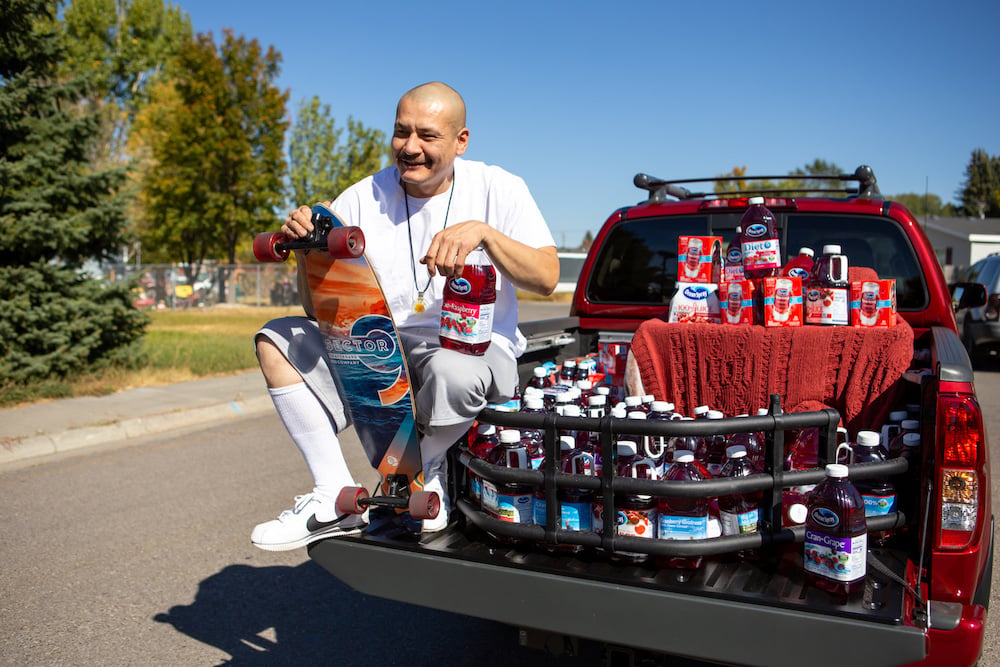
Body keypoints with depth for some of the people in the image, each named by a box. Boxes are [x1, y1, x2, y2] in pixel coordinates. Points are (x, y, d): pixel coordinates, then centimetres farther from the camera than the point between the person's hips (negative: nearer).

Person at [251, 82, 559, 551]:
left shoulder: (497, 188, -1)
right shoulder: (362, 200, 3)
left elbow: (546, 279, -12)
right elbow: (320, 309, 1)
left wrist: (484, 231, -27)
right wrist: (308, 250, -19)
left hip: (477, 348, -3)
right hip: (382, 350, 4)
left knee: (454, 371, -39)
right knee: (277, 340, -11)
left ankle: (424, 470, -4)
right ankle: (336, 499, -14)